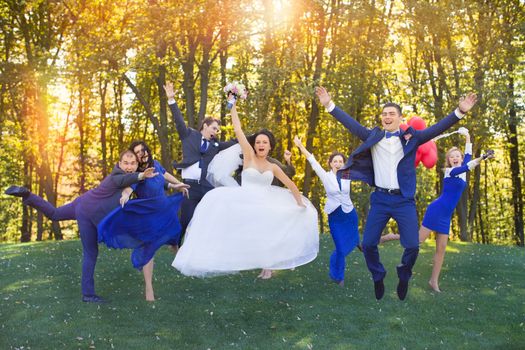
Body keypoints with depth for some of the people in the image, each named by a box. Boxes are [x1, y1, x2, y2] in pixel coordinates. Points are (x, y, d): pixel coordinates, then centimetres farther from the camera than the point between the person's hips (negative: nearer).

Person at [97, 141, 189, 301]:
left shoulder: (155, 164, -10)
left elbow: (165, 174, 12)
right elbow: (129, 187, -48)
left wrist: (178, 184, 23)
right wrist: (125, 195, -70)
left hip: (166, 210, 6)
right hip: (149, 216, -6)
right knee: (148, 249, -5)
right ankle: (148, 287, 2)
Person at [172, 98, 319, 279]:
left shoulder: (273, 167, 13)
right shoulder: (249, 156, 4)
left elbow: (290, 185, 20)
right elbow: (238, 130, -3)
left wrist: (300, 203, 19)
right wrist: (233, 105, -4)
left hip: (264, 206, 3)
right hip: (246, 204, -3)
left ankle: (267, 266, 7)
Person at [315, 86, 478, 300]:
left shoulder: (411, 137, 4)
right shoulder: (373, 137, 7)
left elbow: (437, 128, -4)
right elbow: (351, 123, 4)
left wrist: (460, 112, -15)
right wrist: (329, 105, -2)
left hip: (404, 200, -1)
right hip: (380, 199, 1)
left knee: (412, 246, -6)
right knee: (368, 244, -1)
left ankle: (403, 278, 23)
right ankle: (378, 278, 24)